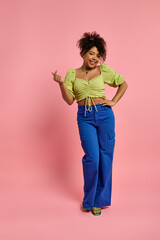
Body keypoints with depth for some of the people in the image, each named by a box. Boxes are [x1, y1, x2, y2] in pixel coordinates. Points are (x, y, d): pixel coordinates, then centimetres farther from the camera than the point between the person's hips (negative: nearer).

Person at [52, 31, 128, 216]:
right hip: (85, 118, -1)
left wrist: (114, 101, 5)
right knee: (92, 157, -10)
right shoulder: (72, 74, 8)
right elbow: (69, 100, 1)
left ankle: (99, 199, 19)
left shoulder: (104, 70, 6)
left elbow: (123, 84, 16)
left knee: (105, 156, 2)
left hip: (104, 115, 1)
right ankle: (89, 199, 13)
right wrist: (61, 83, -13)